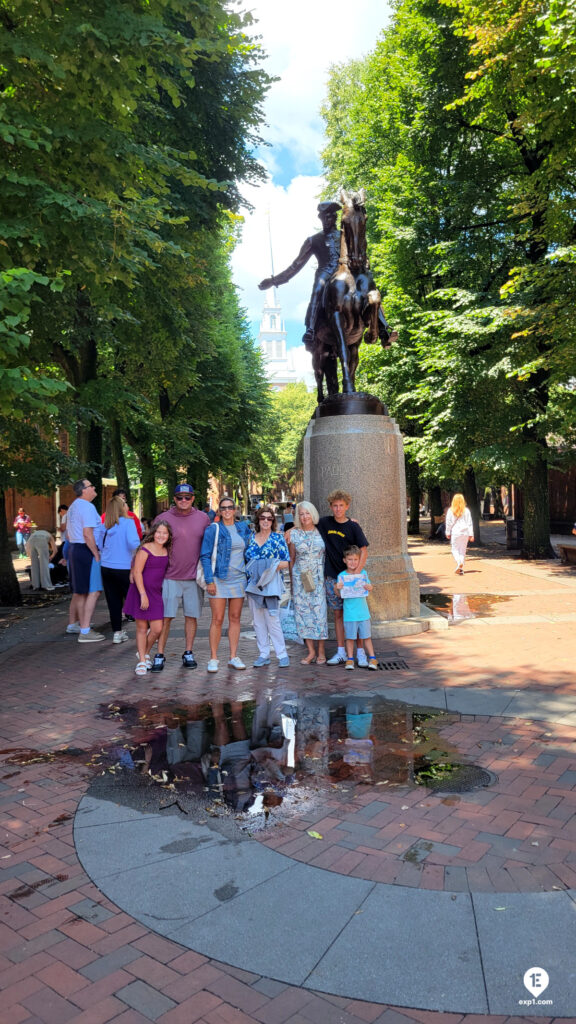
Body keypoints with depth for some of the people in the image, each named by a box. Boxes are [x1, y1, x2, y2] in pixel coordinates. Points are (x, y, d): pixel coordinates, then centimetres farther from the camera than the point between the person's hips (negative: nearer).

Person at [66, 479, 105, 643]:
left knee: (80, 592, 14)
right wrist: (97, 555, -16)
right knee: (94, 591, -9)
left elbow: (68, 534, 23)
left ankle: (83, 628, 21)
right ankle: (85, 632, -10)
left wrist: (73, 547, 22)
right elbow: (87, 534, -21)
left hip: (73, 549, 11)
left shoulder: (73, 507, 18)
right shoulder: (87, 507, -14)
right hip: (86, 551, -10)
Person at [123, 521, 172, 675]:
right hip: (141, 591, -5)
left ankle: (145, 653, 27)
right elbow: (137, 572, -14)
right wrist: (143, 594, -17)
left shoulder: (166, 552, 7)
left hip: (157, 593, 5)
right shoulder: (145, 549, -12)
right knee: (142, 628, 5)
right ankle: (142, 661, 17)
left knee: (157, 629, 1)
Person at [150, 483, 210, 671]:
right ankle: (160, 655, 10)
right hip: (170, 577, -2)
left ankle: (188, 653, 20)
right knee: (165, 617, 0)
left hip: (195, 577, 2)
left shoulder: (203, 518, 5)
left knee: (192, 616, 8)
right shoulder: (163, 519, -2)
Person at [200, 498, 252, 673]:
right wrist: (209, 580, -12)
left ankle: (233, 657, 14)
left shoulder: (243, 528, 10)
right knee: (217, 619, -3)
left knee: (235, 618, 7)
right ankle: (213, 658, 6)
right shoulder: (213, 529, -3)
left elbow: (248, 551, 22)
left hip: (238, 579, 4)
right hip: (219, 579, -4)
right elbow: (205, 555, -5)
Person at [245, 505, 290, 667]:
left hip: (270, 583, -4)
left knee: (272, 619, -9)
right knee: (257, 620, 6)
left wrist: (276, 566, -18)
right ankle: (263, 654, 15)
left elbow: (286, 562, 0)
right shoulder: (251, 538, 11)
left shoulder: (278, 538, 2)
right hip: (253, 584, 4)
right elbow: (246, 560, 18)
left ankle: (282, 654, 1)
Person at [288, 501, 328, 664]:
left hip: (318, 577, 0)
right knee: (303, 611, -1)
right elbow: (291, 558, 9)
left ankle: (321, 651, 7)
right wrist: (291, 580, 8)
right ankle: (311, 651, 8)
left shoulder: (321, 532, 4)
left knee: (319, 611, -4)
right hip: (300, 577, 1)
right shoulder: (294, 533, 5)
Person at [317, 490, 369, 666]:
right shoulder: (325, 522, 2)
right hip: (332, 577, 3)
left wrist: (356, 573, -15)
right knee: (338, 614, 9)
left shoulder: (353, 527, -5)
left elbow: (364, 550, -7)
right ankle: (341, 653, 15)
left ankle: (361, 652, 7)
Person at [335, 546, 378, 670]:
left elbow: (369, 588, 11)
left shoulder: (363, 573, 2)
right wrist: (337, 588, -20)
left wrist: (369, 587, -11)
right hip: (349, 613, -1)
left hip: (363, 612, 1)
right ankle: (350, 659, 17)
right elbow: (340, 595, 0)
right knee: (350, 637, 6)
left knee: (366, 636, 7)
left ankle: (372, 658, 16)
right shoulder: (342, 576, -3)